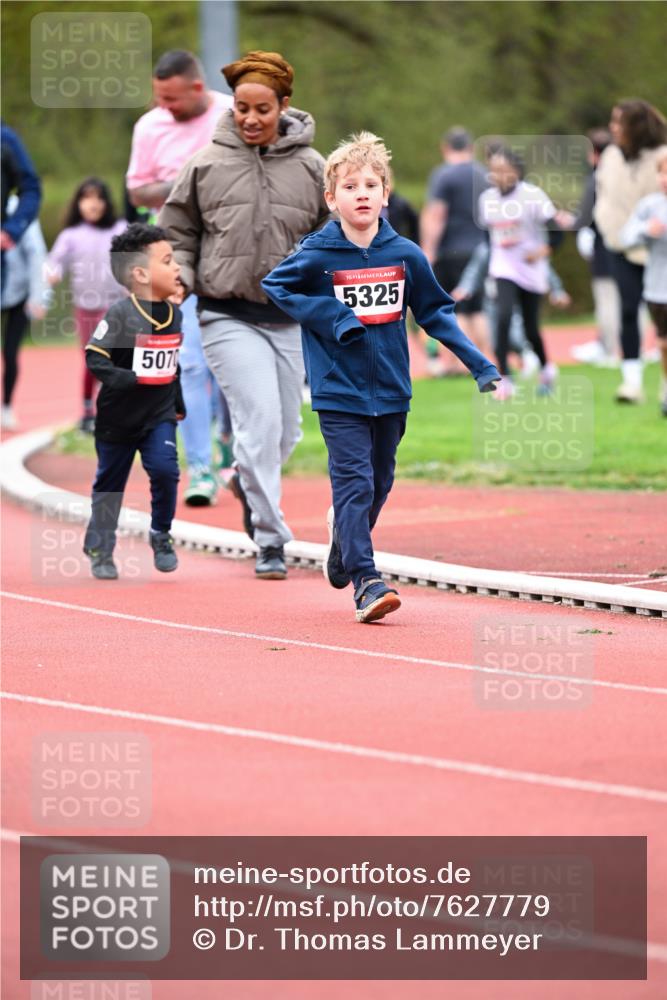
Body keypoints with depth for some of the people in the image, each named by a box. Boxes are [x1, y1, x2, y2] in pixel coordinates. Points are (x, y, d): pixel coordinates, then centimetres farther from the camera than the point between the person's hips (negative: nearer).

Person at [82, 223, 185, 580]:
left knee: (165, 469, -15)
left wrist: (178, 403, 18)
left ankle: (161, 535, 7)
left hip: (159, 415, 4)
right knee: (109, 483, 8)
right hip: (118, 417, -4)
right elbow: (95, 358, -20)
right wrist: (128, 381, -30)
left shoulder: (174, 314, 2)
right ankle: (99, 550, 24)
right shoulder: (120, 315, -18)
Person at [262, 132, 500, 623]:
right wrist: (335, 318, -10)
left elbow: (436, 314, 8)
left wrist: (482, 366, 1)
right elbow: (274, 288, 4)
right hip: (339, 391, -4)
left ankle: (342, 543, 43)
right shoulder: (317, 256, -9)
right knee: (355, 482, -13)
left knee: (379, 482, 16)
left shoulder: (405, 255, -1)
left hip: (391, 390, 4)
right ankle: (366, 581, -14)